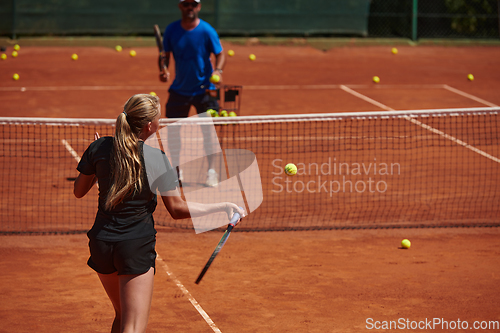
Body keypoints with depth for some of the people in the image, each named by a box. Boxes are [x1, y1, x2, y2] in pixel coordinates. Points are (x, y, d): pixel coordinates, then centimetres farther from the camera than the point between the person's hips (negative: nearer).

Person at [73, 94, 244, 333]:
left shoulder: (99, 148, -2)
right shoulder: (155, 159, -12)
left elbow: (78, 191, 10)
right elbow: (177, 209, -8)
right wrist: (222, 207, -3)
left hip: (101, 243, 5)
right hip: (137, 246, -5)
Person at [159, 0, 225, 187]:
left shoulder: (207, 31, -10)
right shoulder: (171, 30, -3)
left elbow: (220, 54, -6)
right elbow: (165, 55, 3)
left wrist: (218, 70, -25)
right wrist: (163, 70, -17)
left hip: (204, 89, -3)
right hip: (179, 89, 3)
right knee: (172, 129, 5)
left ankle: (211, 172, 4)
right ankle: (176, 171, 19)